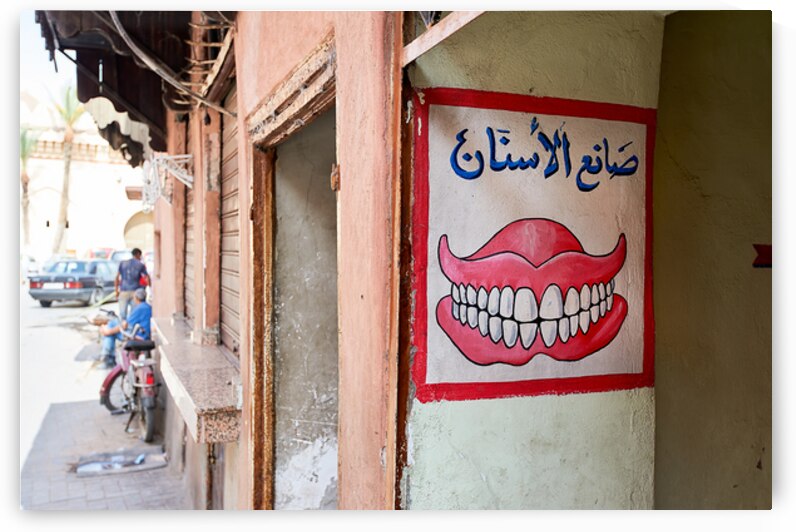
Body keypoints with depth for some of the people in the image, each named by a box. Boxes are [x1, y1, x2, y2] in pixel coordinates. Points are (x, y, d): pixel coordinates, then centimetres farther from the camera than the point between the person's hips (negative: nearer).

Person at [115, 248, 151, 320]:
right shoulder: (141, 265, 5)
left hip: (124, 292, 1)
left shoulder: (122, 263, 9)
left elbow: (117, 278, 5)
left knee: (122, 314, 1)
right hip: (135, 292, -1)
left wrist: (116, 290, 8)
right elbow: (147, 278, 2)